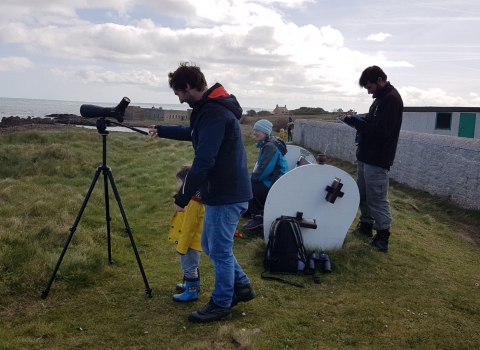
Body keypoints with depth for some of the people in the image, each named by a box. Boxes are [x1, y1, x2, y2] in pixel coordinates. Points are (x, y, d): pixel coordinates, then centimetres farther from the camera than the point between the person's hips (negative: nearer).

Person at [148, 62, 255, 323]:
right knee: (210, 245, 20)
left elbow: (203, 161, -26)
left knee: (219, 250, 3)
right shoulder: (210, 107, 11)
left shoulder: (214, 113, -22)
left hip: (227, 195, -10)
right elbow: (193, 132, 31)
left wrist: (182, 197, -20)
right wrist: (162, 131, 39)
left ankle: (221, 305, 19)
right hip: (225, 192, 10)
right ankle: (241, 285, 31)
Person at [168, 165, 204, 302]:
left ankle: (191, 292, 15)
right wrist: (182, 243, 22)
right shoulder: (191, 198, 5)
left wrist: (182, 246, -20)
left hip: (190, 242, -10)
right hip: (191, 241, 10)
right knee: (191, 266, 24)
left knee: (189, 267, 3)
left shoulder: (192, 203, -28)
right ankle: (192, 285, 39)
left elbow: (188, 227, -26)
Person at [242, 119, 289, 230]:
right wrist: (250, 178, 5)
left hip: (275, 185, -10)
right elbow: (262, 167, 18)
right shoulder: (266, 144, 13)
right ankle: (260, 213, 19)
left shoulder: (270, 146, -17)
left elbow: (265, 169, -25)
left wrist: (249, 179, -12)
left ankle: (257, 218, -3)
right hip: (271, 182, 10)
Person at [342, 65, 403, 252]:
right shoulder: (381, 98, 15)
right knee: (364, 195, 17)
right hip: (366, 156, 10)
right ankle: (366, 225, 30)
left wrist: (355, 122, -20)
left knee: (378, 199, -4)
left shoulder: (391, 99, -16)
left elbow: (382, 130, -25)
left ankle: (382, 237, 5)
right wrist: (359, 122, 2)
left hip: (377, 159, -10)